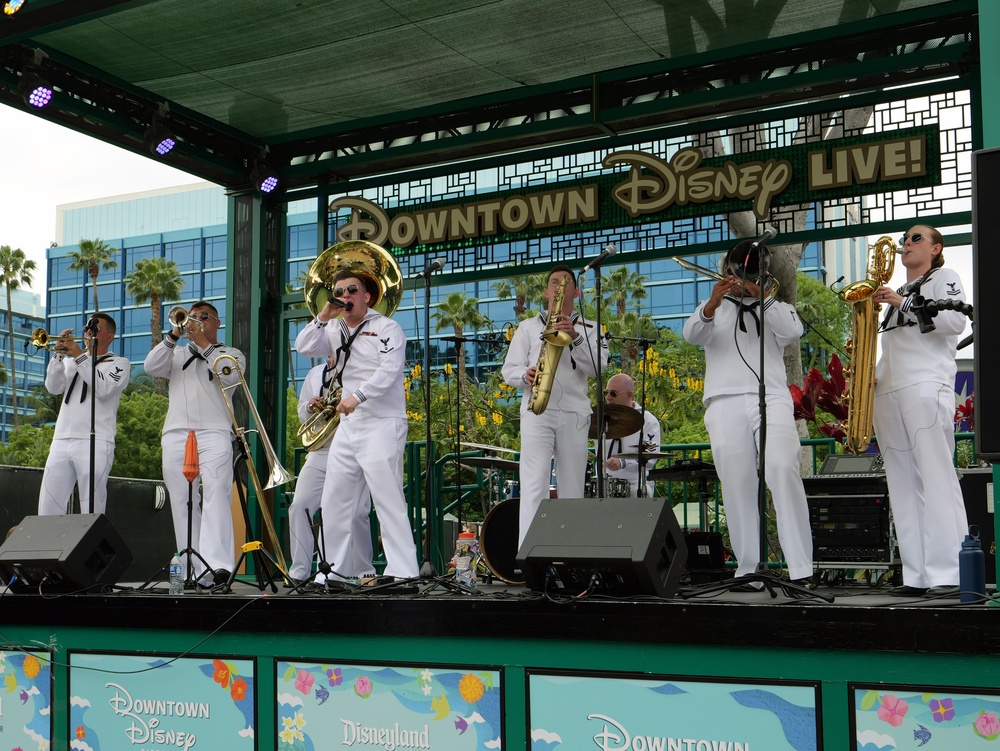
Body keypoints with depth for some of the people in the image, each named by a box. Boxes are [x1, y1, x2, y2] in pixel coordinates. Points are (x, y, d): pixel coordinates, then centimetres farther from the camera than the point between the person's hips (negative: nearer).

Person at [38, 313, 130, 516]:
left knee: (91, 509, -8)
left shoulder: (119, 363, 10)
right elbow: (53, 387, 7)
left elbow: (104, 388, -10)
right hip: (62, 440, 5)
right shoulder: (71, 361, 24)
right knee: (48, 508, -1)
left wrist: (80, 357, -10)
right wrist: (59, 354, -4)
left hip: (95, 442, -5)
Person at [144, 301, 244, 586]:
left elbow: (228, 375, -3)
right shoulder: (177, 354, 26)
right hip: (176, 435, 4)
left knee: (216, 495, -21)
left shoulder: (231, 354, 18)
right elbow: (151, 366, 9)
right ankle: (192, 569, -2)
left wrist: (204, 344, 1)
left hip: (214, 434, -4)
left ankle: (217, 564, -32)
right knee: (183, 503, -2)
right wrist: (175, 335, 3)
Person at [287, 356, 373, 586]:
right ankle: (298, 572, 0)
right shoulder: (314, 374, 19)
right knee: (300, 505, -8)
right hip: (321, 452, 4)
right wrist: (310, 407, -1)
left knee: (358, 512, -8)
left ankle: (363, 572, 6)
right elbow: (302, 416, 22)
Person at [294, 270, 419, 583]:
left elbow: (390, 369, -16)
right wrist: (323, 317, -2)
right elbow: (303, 348, 8)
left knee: (388, 501, -11)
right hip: (348, 426, 7)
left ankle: (404, 573, -11)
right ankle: (336, 569, 17)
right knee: (334, 501, 9)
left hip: (382, 425, -7)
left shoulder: (386, 327, -3)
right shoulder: (335, 331, 16)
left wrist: (357, 396, -26)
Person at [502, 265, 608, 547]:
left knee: (571, 489, 2)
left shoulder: (589, 329, 16)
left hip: (575, 413, 1)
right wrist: (526, 375, -11)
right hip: (537, 410, -1)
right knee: (534, 485, -14)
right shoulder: (528, 327, 17)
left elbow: (597, 367, 0)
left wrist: (575, 337, -14)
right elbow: (508, 370, 11)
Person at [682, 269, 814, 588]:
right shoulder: (713, 311, 25)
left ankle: (801, 569, -22)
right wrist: (712, 303, -17)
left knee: (783, 470, -20)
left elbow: (793, 330, 1)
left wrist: (761, 297, -9)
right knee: (737, 486, -5)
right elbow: (692, 334, 2)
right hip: (725, 403, 1)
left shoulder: (776, 309, 24)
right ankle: (749, 569, -3)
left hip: (771, 398, -1)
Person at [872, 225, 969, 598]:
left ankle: (950, 573, -16)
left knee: (936, 477, -14)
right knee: (904, 486, 2)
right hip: (888, 393, 7)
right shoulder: (897, 293, 27)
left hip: (926, 387, -7)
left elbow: (955, 320, -11)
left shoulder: (944, 278, 9)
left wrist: (903, 303, -13)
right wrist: (870, 376, 11)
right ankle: (917, 576, 1)